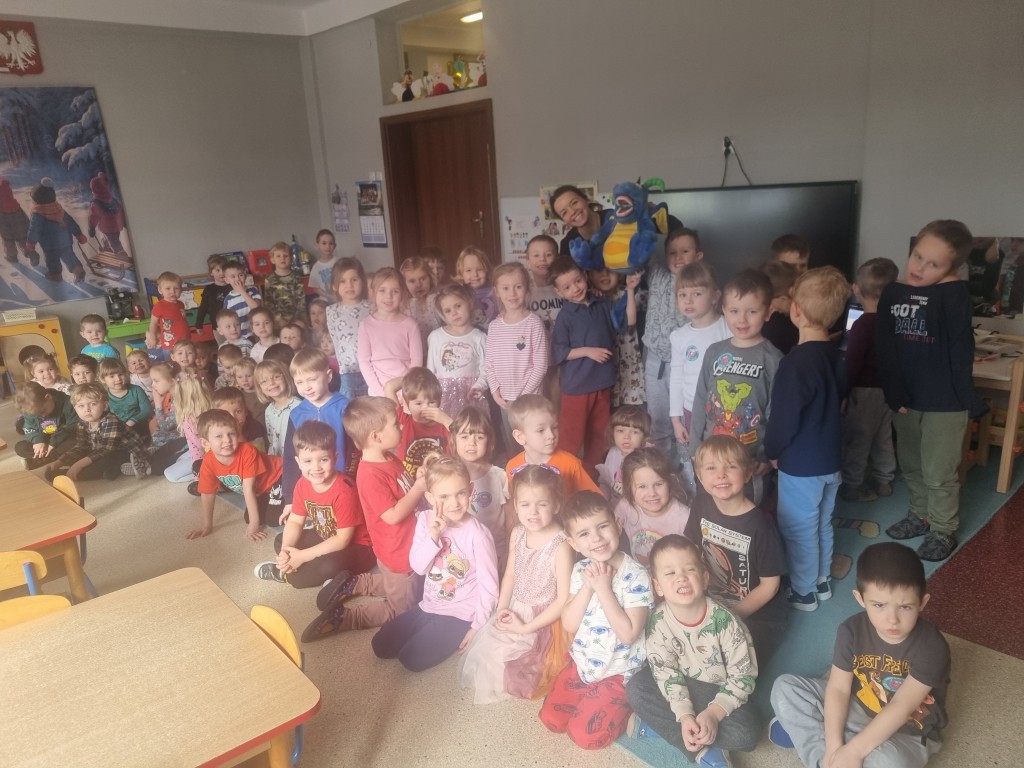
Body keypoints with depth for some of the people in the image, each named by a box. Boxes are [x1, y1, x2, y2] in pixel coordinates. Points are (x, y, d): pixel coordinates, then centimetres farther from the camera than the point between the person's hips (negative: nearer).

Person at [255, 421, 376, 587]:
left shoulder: (344, 491, -31)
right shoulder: (302, 484, -8)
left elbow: (343, 539, -28)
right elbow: (295, 521, -1)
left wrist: (302, 556, -27)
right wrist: (286, 552, -20)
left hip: (357, 547, -7)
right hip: (326, 538, 8)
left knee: (329, 564, -35)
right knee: (280, 542, 5)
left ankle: (285, 574, -10)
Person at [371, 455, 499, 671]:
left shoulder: (478, 533, -23)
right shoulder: (425, 520, -8)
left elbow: (489, 585, -16)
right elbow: (418, 567, -10)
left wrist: (478, 626, -12)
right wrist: (432, 536, -26)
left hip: (460, 613, -6)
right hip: (429, 605, 6)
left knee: (412, 658, -13)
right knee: (381, 646, 6)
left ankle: (454, 638, 11)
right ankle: (432, 631, 22)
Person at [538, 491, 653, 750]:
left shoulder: (636, 575, -23)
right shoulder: (581, 570, -6)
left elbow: (628, 634, -28)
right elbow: (569, 625, -9)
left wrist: (604, 588, -30)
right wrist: (587, 587, -23)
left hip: (618, 672, -5)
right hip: (581, 663, 6)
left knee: (583, 734, -7)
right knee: (551, 719, 5)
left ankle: (627, 706, 16)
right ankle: (590, 698, 28)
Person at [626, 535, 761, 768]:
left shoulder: (723, 619, -25)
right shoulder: (658, 623, -20)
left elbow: (743, 675, -18)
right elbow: (667, 674, -14)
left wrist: (713, 713, -26)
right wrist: (684, 715, -27)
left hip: (720, 691, -2)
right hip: (684, 689, 2)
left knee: (747, 734, -27)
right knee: (636, 688, -21)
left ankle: (661, 724, -14)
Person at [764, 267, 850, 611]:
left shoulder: (796, 361, -25)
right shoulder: (836, 356, 0)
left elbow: (784, 418, -22)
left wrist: (772, 451, -6)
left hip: (801, 464, -8)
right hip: (831, 459, 8)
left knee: (799, 529, 9)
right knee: (822, 524, 22)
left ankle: (803, 592, 24)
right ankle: (822, 581, 38)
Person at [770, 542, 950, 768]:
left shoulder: (931, 647, -25)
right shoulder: (852, 630, -14)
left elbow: (901, 708, -29)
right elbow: (838, 688, -14)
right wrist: (833, 746, -25)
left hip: (906, 734, -4)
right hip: (857, 709, 4)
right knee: (785, 688, -9)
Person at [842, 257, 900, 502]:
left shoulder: (862, 324, -21)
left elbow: (852, 365, -20)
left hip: (865, 390, -7)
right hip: (887, 387, 7)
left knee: (856, 440, 3)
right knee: (883, 436, 18)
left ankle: (851, 487, 10)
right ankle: (883, 481, 30)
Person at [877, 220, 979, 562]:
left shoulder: (955, 294, -12)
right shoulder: (893, 293, -1)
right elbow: (885, 348, -4)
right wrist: (895, 393, -8)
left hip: (945, 401, -5)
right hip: (905, 398, 5)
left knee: (939, 471, 4)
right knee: (911, 464, 19)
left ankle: (943, 530, 23)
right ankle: (920, 515, 39)